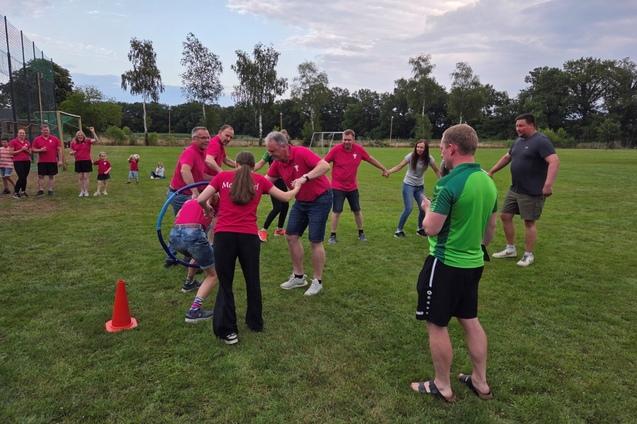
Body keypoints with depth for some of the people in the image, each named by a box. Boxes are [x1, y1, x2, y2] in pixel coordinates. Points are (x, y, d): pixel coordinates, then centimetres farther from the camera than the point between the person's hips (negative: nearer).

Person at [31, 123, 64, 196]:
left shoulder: (55, 138, 3)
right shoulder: (37, 139, 5)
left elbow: (60, 149, 2)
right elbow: (33, 149, 7)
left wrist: (60, 160, -4)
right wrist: (40, 150, -14)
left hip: (53, 161, -1)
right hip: (41, 162, 1)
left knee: (51, 176, 5)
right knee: (41, 176, 3)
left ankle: (50, 190, 13)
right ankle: (41, 190, 11)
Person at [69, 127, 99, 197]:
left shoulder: (87, 141, -2)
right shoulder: (73, 143, 5)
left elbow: (97, 140, -15)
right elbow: (71, 152, 14)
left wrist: (93, 132, -22)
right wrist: (72, 153, -11)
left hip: (87, 161, -2)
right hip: (78, 162, 2)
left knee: (86, 177, 0)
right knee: (80, 177, 6)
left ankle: (86, 191, 8)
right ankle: (81, 191, 14)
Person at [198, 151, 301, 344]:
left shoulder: (222, 177, 9)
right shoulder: (260, 180, 10)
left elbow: (201, 200, 4)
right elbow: (285, 197, 17)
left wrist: (208, 209, 26)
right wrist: (297, 187, 38)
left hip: (223, 235, -1)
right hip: (249, 236, 1)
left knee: (225, 283, 12)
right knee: (252, 281, 20)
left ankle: (227, 330, 15)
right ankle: (255, 322, 36)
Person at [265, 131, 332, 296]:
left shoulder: (301, 152, -25)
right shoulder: (278, 163, -3)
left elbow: (325, 166, -34)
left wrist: (305, 177, -44)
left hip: (320, 199, -8)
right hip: (301, 201, 8)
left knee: (315, 241, -4)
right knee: (291, 235, 7)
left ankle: (317, 282, 12)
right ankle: (298, 276, 21)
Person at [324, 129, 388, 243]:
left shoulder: (359, 149, -8)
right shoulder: (336, 149, -17)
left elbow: (371, 159, 8)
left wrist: (384, 169, 17)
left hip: (353, 187, 3)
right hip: (338, 187, -3)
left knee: (357, 210, 13)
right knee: (336, 211, -4)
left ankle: (361, 233, 29)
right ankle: (332, 235, 11)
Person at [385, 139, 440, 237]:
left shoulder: (429, 159, -10)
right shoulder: (411, 156, -17)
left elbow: (436, 171, 2)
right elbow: (399, 166, -17)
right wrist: (388, 171, -32)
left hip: (420, 186, 4)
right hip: (408, 185, -3)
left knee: (423, 208, 3)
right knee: (408, 209, -11)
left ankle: (420, 229, 26)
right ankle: (399, 230, 6)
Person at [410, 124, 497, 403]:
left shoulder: (449, 183, -22)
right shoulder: (488, 181, 4)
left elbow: (431, 229, -20)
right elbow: (491, 227, 14)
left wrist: (427, 207, -1)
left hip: (445, 265, -8)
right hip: (473, 263, 8)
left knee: (437, 325, 7)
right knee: (470, 321, 20)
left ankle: (442, 387, 22)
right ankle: (480, 382, 33)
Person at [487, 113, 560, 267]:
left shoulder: (541, 141, -16)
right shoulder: (519, 141, 12)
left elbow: (554, 161, -26)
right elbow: (506, 157, 26)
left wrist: (548, 184, -36)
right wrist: (491, 172, 27)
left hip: (532, 192, -9)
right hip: (514, 189, 9)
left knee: (529, 222, 0)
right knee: (505, 216, 11)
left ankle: (529, 255, 15)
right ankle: (511, 249, 25)